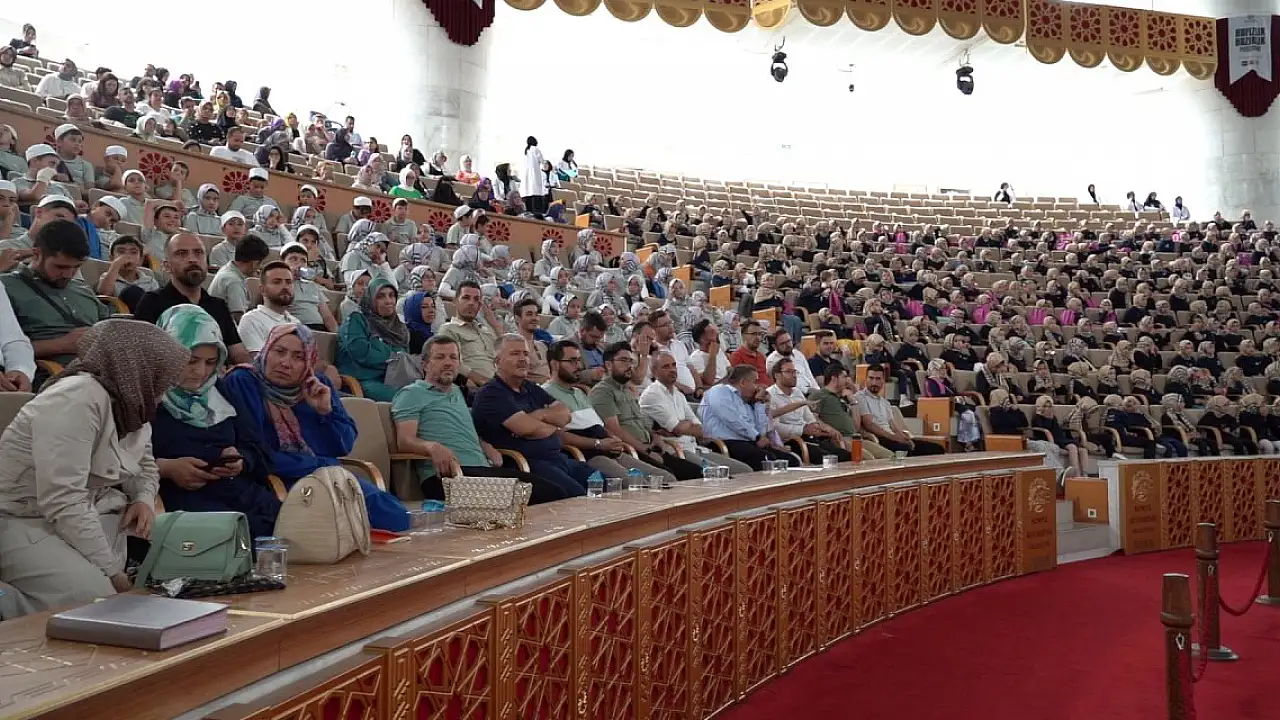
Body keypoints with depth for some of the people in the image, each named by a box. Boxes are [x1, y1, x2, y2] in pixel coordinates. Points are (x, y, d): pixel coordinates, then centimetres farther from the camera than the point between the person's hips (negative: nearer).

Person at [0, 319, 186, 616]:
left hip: (92, 515, 9)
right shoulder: (78, 398, -25)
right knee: (96, 598, -29)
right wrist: (110, 571, -25)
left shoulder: (130, 401, 4)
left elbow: (145, 466, 20)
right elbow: (62, 502, -31)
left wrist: (144, 500, -5)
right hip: (28, 522, -9)